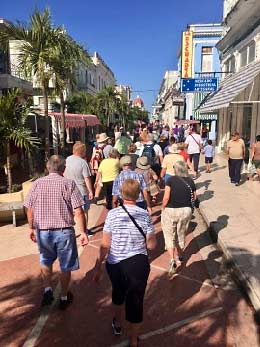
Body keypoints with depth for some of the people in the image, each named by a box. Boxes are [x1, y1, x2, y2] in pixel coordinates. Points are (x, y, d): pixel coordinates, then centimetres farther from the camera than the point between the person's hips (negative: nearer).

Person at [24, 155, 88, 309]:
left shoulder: (37, 183, -2)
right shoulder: (69, 183, -10)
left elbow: (30, 210, 3)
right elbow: (78, 212, -14)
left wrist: (32, 228, 18)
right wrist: (83, 232, -5)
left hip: (42, 231, 2)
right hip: (64, 231, -2)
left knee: (46, 262, 29)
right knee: (65, 266, 18)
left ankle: (48, 290, 23)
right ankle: (64, 297, 32)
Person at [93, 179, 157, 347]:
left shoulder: (113, 214, -12)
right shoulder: (145, 215, -11)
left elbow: (105, 245, -10)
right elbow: (152, 245, -6)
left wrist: (98, 265, 2)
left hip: (115, 264, 1)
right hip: (138, 264, -1)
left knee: (118, 292, 29)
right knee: (136, 301, 16)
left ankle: (118, 324, 55)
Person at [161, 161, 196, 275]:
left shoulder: (171, 180, -13)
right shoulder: (190, 181, -3)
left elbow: (166, 197, -17)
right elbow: (194, 197, 3)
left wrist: (163, 208, -1)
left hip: (170, 211, -4)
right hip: (186, 211, 4)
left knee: (169, 235, 9)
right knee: (181, 235, 21)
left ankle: (172, 259, -4)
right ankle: (179, 257, 37)